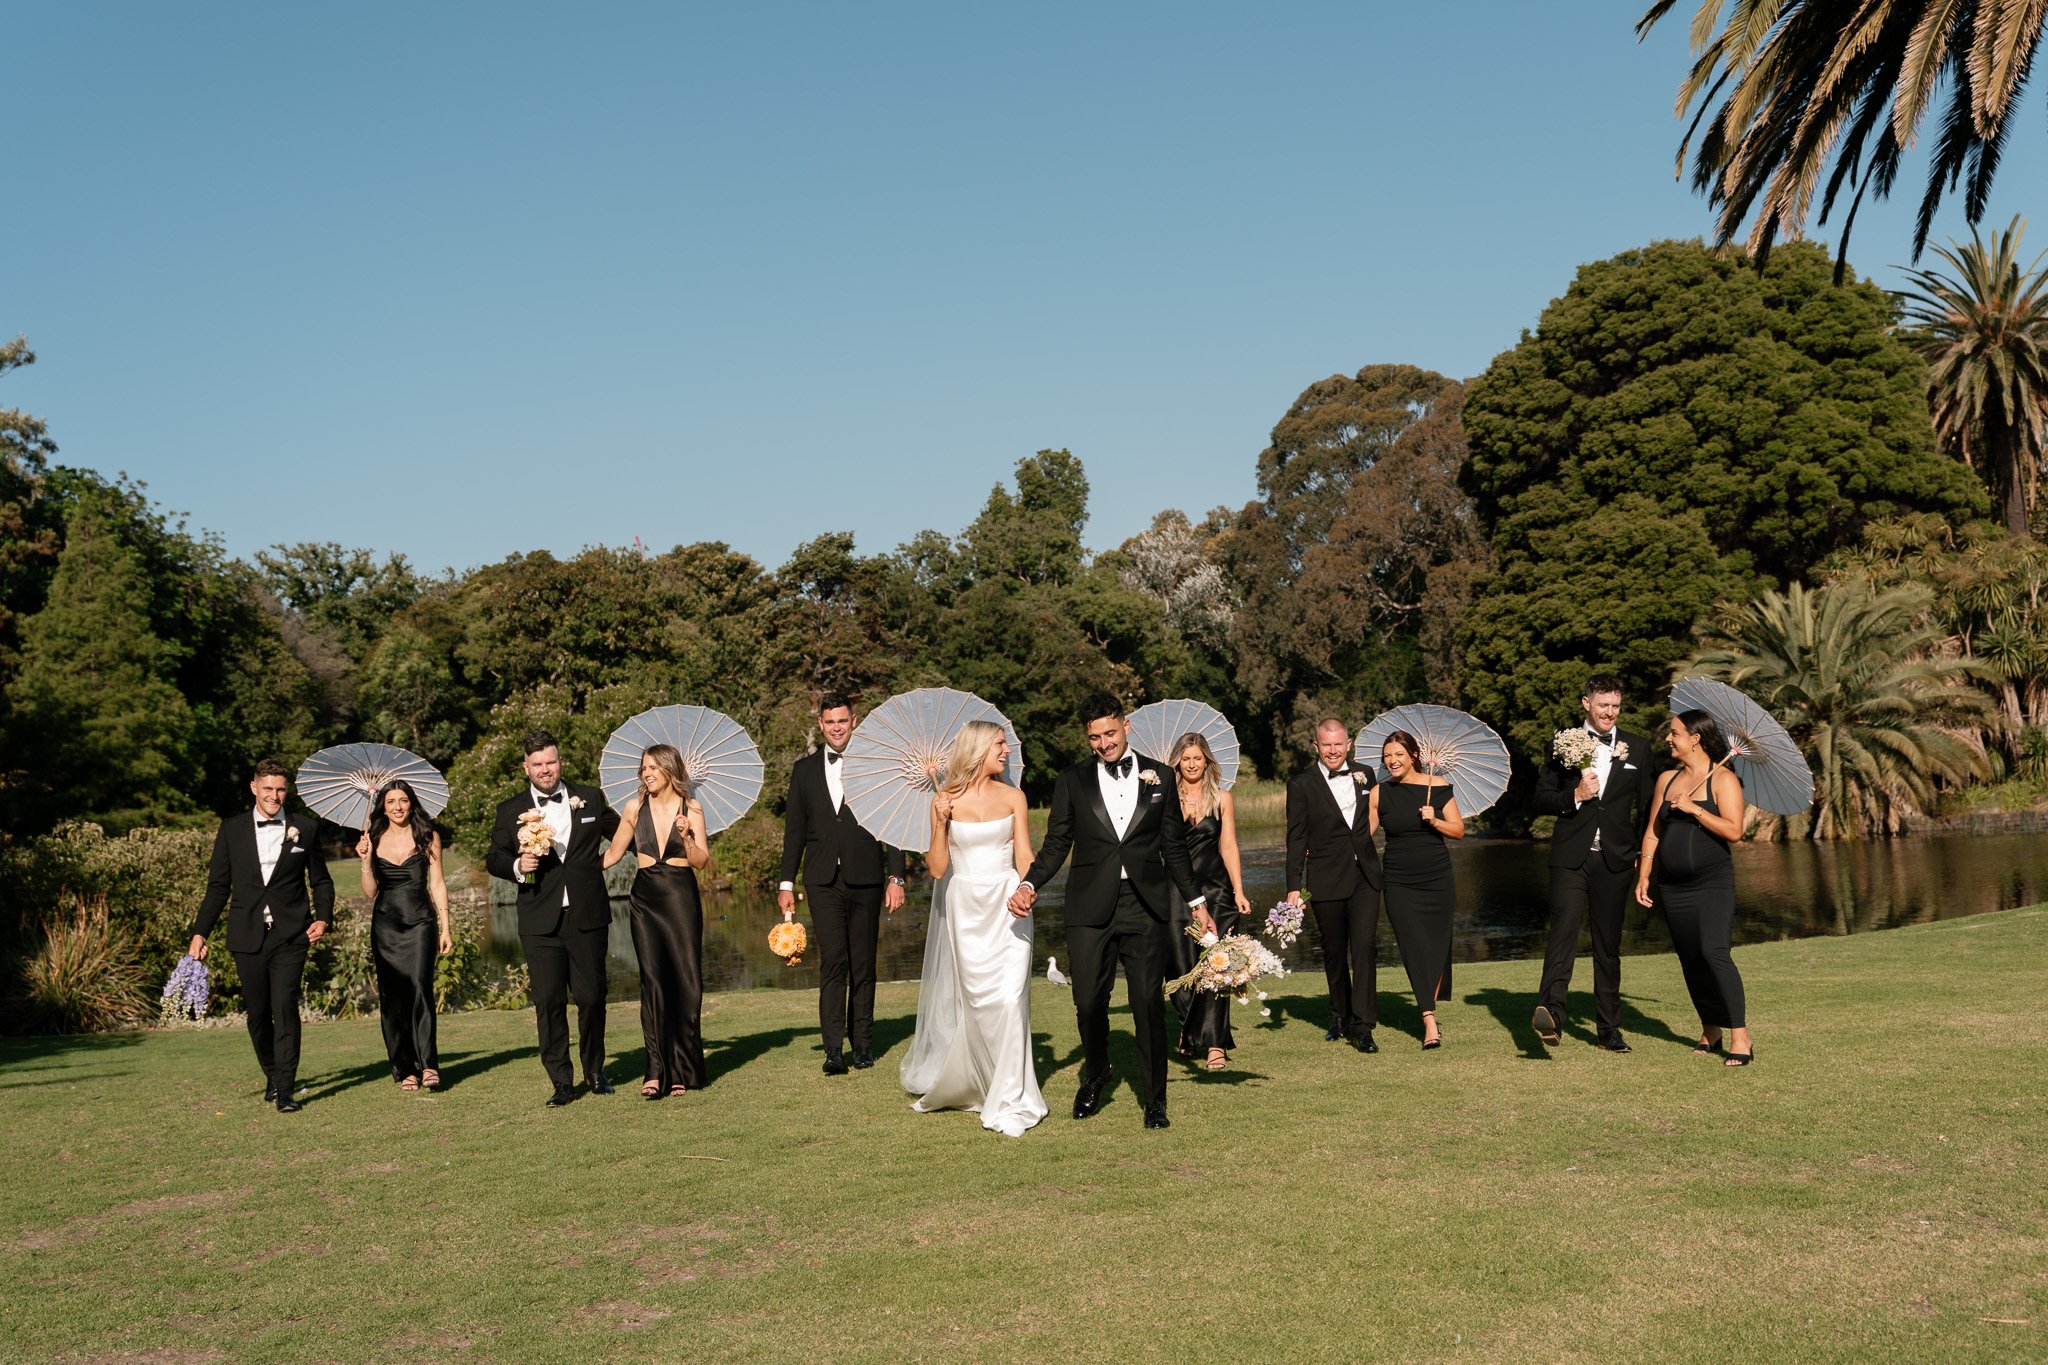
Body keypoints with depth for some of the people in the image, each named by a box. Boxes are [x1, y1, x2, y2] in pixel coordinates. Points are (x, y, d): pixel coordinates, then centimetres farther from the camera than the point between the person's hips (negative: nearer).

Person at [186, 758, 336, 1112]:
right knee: (257, 1013, 9)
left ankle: (286, 1090, -11)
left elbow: (321, 881, 12)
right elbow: (218, 886, 10)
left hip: (290, 936, -2)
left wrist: (323, 917, -3)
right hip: (248, 937, 2)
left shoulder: (305, 828, 6)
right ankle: (272, 1077, 30)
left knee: (285, 1007, -13)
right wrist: (200, 932, 4)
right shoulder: (232, 829, 8)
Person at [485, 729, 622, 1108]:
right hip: (540, 923, 0)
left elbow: (624, 834, 19)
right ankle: (561, 1081, 6)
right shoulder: (511, 812, 7)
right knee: (548, 1002, -2)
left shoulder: (591, 800, 9)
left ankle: (595, 1071, 23)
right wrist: (517, 866, -9)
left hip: (587, 916, 0)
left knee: (591, 997, 4)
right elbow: (493, 858, 10)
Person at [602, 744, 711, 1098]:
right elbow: (613, 853, 14)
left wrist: (686, 836, -18)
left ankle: (682, 1070, 9)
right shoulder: (635, 808, 5)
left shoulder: (691, 808, 1)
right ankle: (656, 1070, -9)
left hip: (681, 899, -1)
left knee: (685, 981, -1)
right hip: (645, 899, 1)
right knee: (652, 980, -7)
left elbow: (702, 861, -2)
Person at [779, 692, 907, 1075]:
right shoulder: (805, 769, 10)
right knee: (833, 961, -10)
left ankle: (862, 1043, 16)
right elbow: (794, 829, 12)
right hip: (823, 881, 0)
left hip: (865, 879, 0)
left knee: (863, 965, 6)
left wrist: (896, 877, -2)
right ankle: (834, 1047, -11)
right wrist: (787, 882, 8)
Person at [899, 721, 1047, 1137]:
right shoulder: (946, 800, 0)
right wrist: (941, 823, -15)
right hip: (963, 909, 0)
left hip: (1006, 908, 0)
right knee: (971, 1001, 5)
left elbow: (1024, 857, 2)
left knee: (1009, 999, -11)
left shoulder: (1013, 797, 3)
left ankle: (1008, 1103, -4)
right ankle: (944, 1083, 31)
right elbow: (938, 867, -1)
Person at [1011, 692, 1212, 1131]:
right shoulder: (1072, 782, 6)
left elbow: (1174, 848, 12)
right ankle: (1095, 1075, 31)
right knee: (1089, 1002, 2)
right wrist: (1029, 884, -10)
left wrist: (1196, 902, 12)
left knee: (1149, 1004, 0)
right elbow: (1056, 845, 6)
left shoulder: (1160, 779, 8)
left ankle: (1154, 1099, 14)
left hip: (1145, 907, 0)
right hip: (1090, 909, 0)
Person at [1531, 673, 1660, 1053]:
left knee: (1609, 944, 9)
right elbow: (1541, 800, 6)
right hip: (1570, 857, -2)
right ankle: (1551, 1012, -34)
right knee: (1564, 927, -20)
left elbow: (1647, 806, 12)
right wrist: (1574, 797, -12)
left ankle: (1609, 1029, 17)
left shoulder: (1637, 747, 10)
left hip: (1614, 860, 2)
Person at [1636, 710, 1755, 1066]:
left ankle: (1740, 1038, -15)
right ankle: (1711, 1032, 20)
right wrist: (1643, 876, 9)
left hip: (1713, 881, -6)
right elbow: (1654, 831, 14)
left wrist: (1694, 809, -18)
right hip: (1673, 886, 6)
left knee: (1714, 953, -18)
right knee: (1690, 961, 7)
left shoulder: (1723, 779, -4)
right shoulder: (1667, 779, 12)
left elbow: (1734, 830, -14)